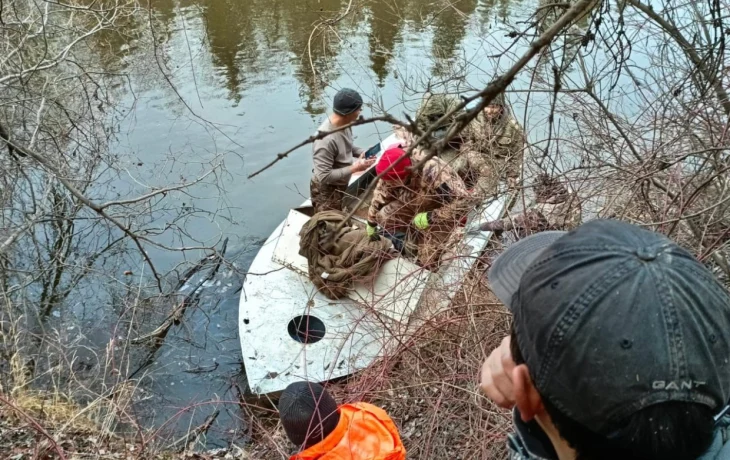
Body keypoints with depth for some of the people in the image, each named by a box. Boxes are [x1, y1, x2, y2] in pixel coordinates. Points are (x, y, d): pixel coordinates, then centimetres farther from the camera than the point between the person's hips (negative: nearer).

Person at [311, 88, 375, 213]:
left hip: (339, 186, 9)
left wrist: (362, 153, -9)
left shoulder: (344, 125, -10)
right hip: (326, 191, -9)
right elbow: (324, 176, -36)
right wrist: (354, 169, -32)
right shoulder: (326, 139, -37)